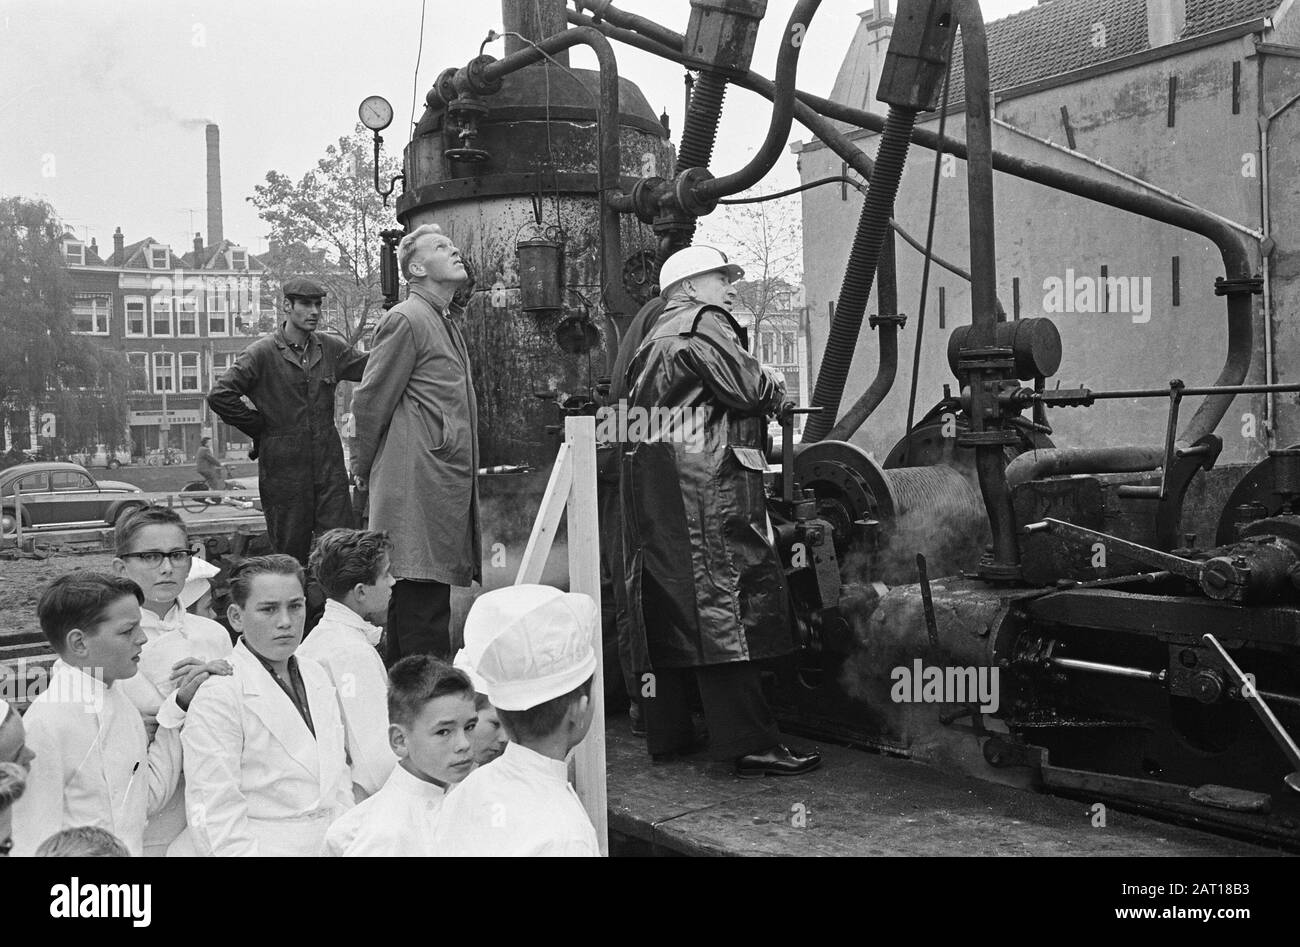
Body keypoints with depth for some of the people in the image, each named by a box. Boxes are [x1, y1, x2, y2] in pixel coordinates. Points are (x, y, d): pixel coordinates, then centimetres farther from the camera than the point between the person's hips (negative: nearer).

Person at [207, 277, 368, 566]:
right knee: (290, 550, 4)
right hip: (284, 469, -3)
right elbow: (220, 395, -9)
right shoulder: (262, 353, -5)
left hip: (329, 464, 3)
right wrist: (259, 427, -4)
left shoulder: (332, 348, 8)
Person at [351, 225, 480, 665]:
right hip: (417, 486, -9)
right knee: (423, 609, -8)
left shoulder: (446, 323, 21)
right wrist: (364, 470, 1)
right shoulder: (406, 320, -10)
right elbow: (370, 402, -8)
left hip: (448, 487, 9)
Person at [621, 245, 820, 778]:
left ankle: (667, 734, 17)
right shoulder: (703, 324, -3)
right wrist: (777, 391, 8)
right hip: (703, 482, -10)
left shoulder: (654, 339, 26)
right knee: (722, 602, -11)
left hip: (651, 485, 10)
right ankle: (750, 744, -11)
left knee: (667, 605, 11)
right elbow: (749, 389, -14)